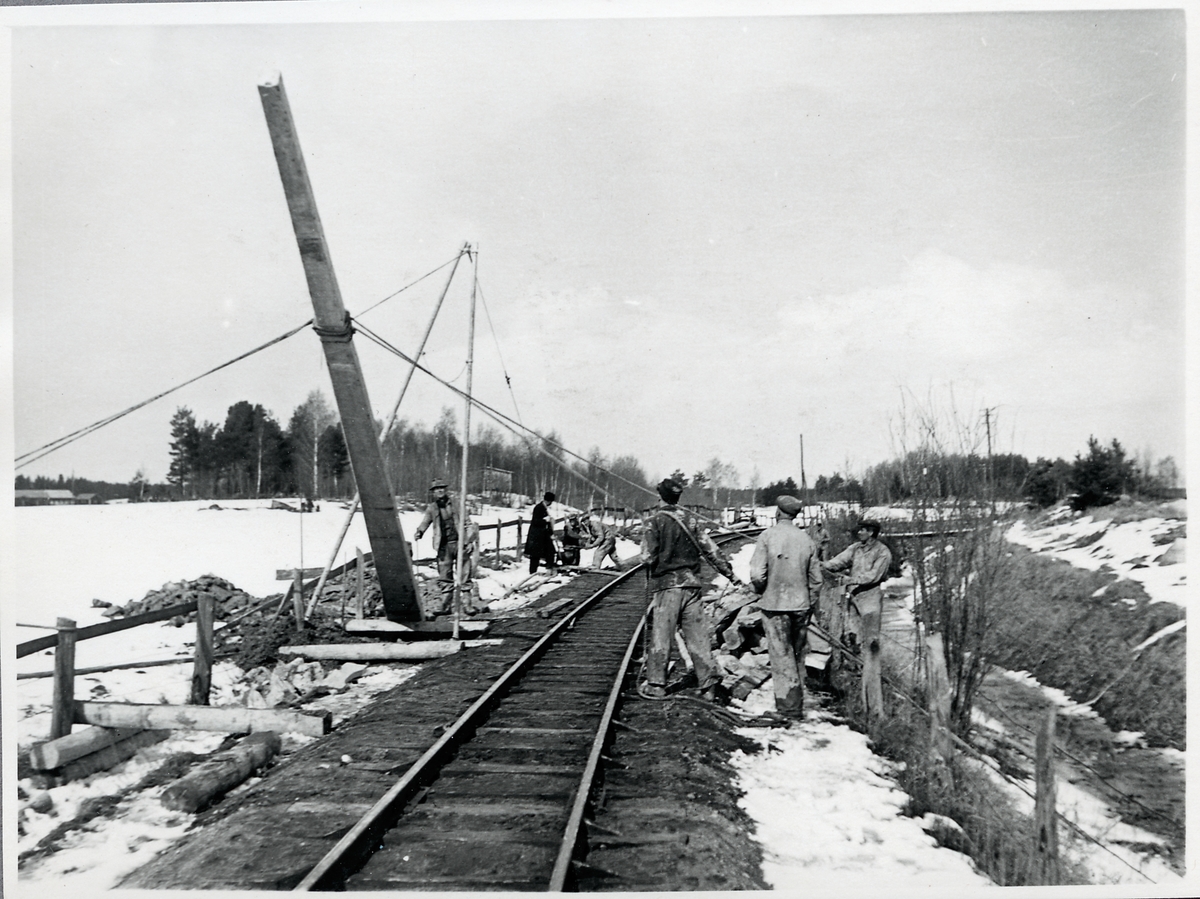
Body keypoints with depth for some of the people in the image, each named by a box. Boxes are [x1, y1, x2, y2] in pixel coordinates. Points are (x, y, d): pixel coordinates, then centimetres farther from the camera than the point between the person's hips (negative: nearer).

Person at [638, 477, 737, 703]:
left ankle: (656, 685, 7)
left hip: (666, 585, -4)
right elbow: (710, 549, 8)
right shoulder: (690, 519, 7)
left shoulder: (654, 522, -6)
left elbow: (648, 557, -11)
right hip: (691, 583, 4)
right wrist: (729, 572, 16)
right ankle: (710, 685, 7)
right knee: (698, 636, 6)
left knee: (661, 636, 2)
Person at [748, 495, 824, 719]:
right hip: (801, 605, 4)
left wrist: (760, 591, 4)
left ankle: (789, 705, 0)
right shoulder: (806, 539, 2)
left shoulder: (767, 536, -10)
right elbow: (816, 578, 5)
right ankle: (797, 702, 24)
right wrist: (810, 604, 16)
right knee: (797, 655, 15)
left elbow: (757, 574, -16)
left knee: (781, 655, 2)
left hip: (774, 604, -4)